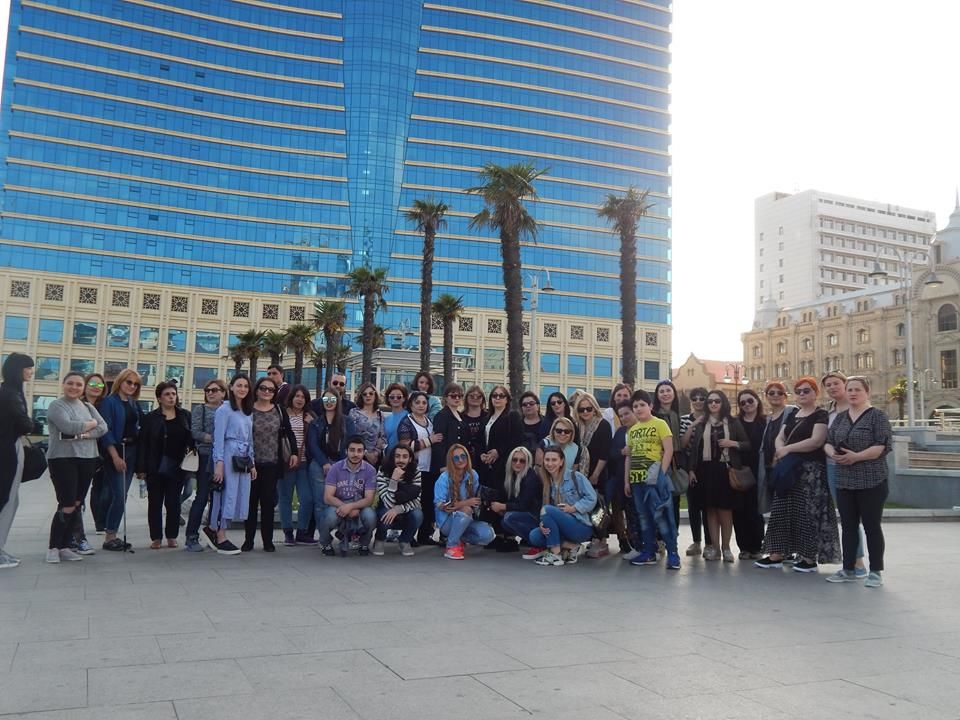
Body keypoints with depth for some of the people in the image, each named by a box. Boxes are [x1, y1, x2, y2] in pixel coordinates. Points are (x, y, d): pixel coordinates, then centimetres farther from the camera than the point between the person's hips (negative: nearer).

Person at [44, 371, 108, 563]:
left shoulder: (88, 407, 14)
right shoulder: (56, 406, -3)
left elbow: (103, 428, 2)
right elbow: (68, 426, -20)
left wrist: (82, 435, -14)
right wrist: (91, 424, -5)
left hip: (87, 459, 6)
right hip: (62, 459, -6)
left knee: (77, 505, 7)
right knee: (67, 506, -10)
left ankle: (64, 547, 16)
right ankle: (53, 547, 4)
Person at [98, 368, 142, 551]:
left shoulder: (134, 404, 13)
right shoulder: (109, 401, -7)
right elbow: (106, 430, -13)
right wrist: (115, 456, -19)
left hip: (131, 451, 6)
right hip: (115, 451, -6)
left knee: (121, 495, 7)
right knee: (118, 495, -10)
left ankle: (113, 534, 13)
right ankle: (109, 537, -2)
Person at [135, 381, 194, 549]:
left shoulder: (185, 416, 5)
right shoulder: (150, 418, -1)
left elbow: (191, 439, 9)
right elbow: (142, 444, -3)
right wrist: (141, 468, -8)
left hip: (177, 467, 1)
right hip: (155, 468, -1)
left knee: (173, 503, 5)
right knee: (155, 503, 6)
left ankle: (172, 536, 16)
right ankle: (156, 537, 14)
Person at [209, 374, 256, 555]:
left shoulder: (248, 413, 18)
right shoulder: (224, 410, -4)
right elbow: (219, 437, -9)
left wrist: (252, 463, 16)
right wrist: (219, 462, -16)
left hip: (244, 459, 7)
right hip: (229, 457, -7)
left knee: (240, 496, 5)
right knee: (227, 494, -6)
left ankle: (213, 529, 18)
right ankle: (221, 539, 2)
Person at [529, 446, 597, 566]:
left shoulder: (575, 476, -5)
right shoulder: (547, 483, 11)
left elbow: (591, 498, -9)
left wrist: (573, 508, -17)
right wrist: (543, 524, -15)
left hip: (582, 527, -6)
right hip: (562, 528, 6)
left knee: (547, 510, -26)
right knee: (534, 536, -19)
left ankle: (555, 554, -19)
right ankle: (571, 546, -5)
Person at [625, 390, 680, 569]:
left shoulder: (660, 424, -2)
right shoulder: (632, 430, 15)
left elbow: (668, 450, -8)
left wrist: (661, 474, -15)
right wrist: (626, 480, 13)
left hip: (654, 478, -6)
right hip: (637, 478, 6)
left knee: (660, 515, -8)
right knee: (643, 517, 9)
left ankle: (672, 553, -2)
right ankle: (648, 553, 16)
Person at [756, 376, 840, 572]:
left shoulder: (820, 415, -5)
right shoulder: (792, 415, 18)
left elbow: (816, 440, -18)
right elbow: (780, 437, 14)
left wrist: (788, 449, -15)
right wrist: (781, 449, -9)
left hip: (811, 470, -8)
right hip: (788, 470, 8)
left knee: (808, 513, -5)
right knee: (781, 511, 7)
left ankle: (810, 558, 3)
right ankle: (776, 555, 13)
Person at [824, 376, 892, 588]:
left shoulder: (877, 415, -5)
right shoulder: (840, 417, 13)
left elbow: (883, 446, -13)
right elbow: (828, 442, 12)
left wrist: (856, 456, -21)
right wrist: (832, 453, -10)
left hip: (871, 482, -5)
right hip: (844, 481, 6)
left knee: (871, 526, 1)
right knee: (848, 526, 10)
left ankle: (876, 572, 10)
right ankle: (848, 569, 18)